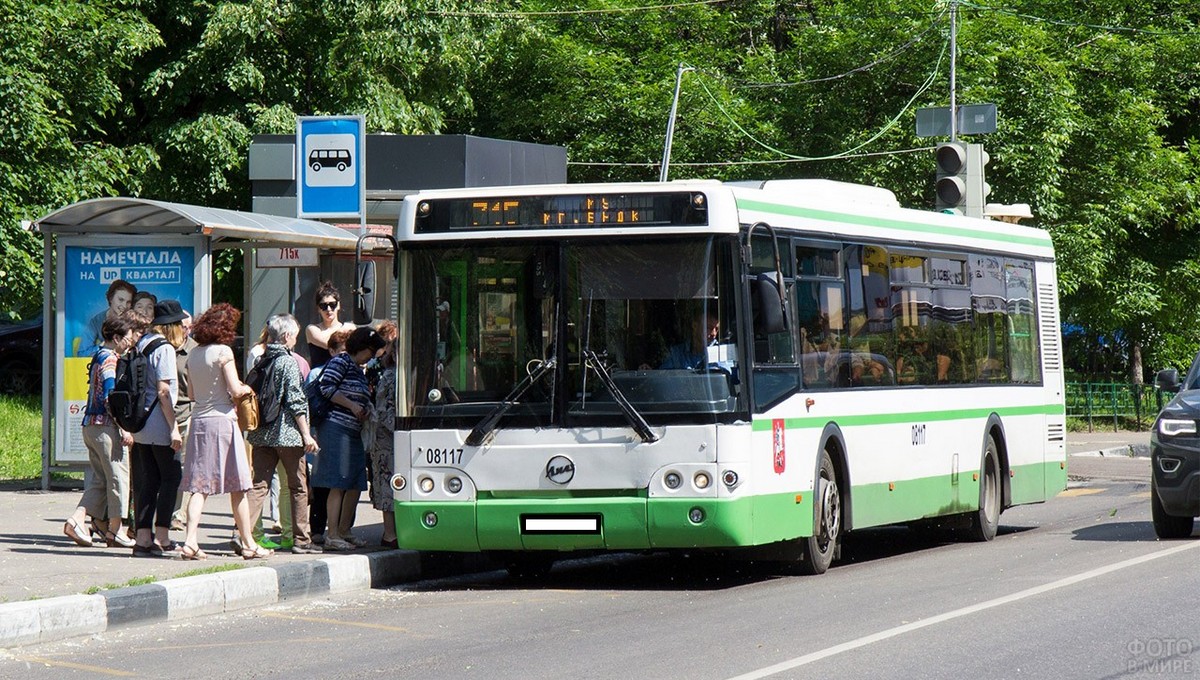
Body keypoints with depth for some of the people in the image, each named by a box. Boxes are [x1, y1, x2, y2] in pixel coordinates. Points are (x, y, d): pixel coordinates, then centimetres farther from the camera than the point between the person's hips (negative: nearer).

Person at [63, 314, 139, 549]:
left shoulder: (99, 357, 18)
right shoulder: (109, 360, -12)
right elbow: (110, 398, -20)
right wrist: (124, 429, -20)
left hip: (90, 425, 10)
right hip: (105, 426, -10)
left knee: (100, 479, 10)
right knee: (119, 476, -2)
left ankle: (76, 520, -1)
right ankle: (115, 530, 3)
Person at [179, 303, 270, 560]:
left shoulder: (193, 355, 9)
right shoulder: (223, 352, -9)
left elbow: (192, 394, 15)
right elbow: (235, 390, -13)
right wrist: (246, 389, 6)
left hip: (198, 421, 6)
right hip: (222, 420, -5)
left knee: (199, 486, 3)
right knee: (238, 488, 3)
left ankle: (190, 541, -9)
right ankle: (248, 544, 9)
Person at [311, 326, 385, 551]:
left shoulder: (359, 370, 22)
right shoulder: (340, 362, -6)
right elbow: (326, 387, -16)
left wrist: (366, 409, 7)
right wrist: (351, 405, -14)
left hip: (353, 432, 10)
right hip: (336, 429, -10)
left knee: (356, 485, 9)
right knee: (338, 485, -11)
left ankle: (343, 530, 20)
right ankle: (332, 536, -10)